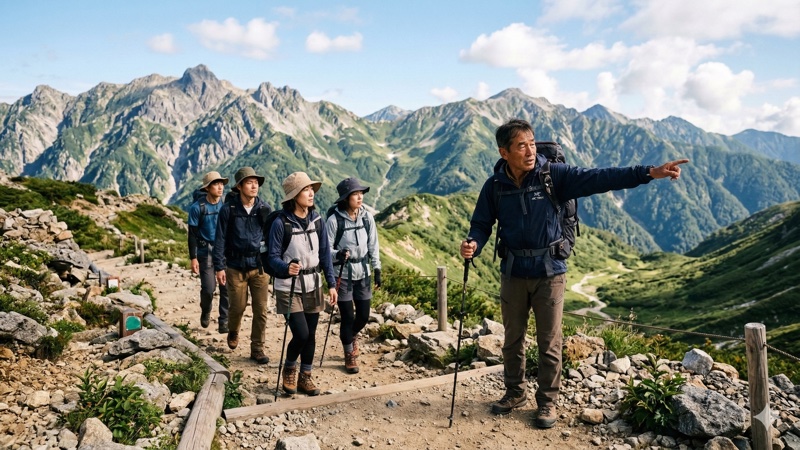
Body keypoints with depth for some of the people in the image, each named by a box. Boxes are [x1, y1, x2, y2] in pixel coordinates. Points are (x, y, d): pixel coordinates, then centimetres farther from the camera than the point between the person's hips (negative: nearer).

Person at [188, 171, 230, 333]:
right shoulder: (197, 207, -8)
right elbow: (193, 234, -4)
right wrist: (193, 258, -7)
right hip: (206, 252, -2)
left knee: (227, 287, -3)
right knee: (208, 288, -3)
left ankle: (224, 322, 8)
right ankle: (205, 312, 28)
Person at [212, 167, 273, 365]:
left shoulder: (265, 209, 1)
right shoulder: (229, 210, -4)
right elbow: (220, 239, -2)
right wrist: (219, 267, -6)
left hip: (259, 266, 2)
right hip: (236, 267, -1)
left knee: (260, 309, 1)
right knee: (238, 306, 8)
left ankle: (257, 349, 15)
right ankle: (233, 332, 41)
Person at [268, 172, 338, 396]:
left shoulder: (316, 220, 2)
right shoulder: (281, 223, -13)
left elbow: (324, 254, 6)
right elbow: (273, 257, -12)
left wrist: (331, 283, 3)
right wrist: (286, 268, -33)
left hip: (312, 286, 5)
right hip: (289, 288, -5)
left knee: (310, 335, 10)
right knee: (301, 334, -10)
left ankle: (305, 377, 28)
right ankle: (289, 371, 19)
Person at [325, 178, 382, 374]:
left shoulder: (367, 217, -1)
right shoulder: (334, 219, -13)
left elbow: (373, 245, 6)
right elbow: (326, 247, -9)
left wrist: (377, 269, 4)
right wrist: (338, 254, -29)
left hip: (363, 273, 4)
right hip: (343, 274, -4)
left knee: (363, 315, 8)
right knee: (348, 316, 0)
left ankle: (350, 336, 42)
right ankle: (350, 355, 23)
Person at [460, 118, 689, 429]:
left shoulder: (554, 175, -11)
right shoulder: (494, 186, -5)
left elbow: (599, 179, -17)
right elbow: (481, 224, 1)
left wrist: (649, 172, -25)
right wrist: (473, 244, -22)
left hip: (549, 272, -2)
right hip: (513, 272, 2)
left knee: (549, 342, 7)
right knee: (513, 339, 16)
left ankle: (547, 401, 25)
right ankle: (515, 392, 36)